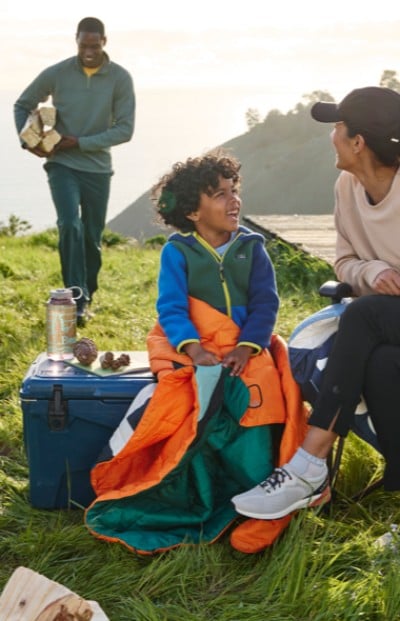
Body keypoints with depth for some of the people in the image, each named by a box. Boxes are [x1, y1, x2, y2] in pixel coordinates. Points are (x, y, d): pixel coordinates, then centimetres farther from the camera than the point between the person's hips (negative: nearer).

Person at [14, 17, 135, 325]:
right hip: (62, 164, -1)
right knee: (70, 226, -20)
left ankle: (87, 295, 27)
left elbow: (125, 129, -9)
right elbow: (22, 106, 9)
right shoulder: (56, 73, -5)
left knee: (92, 237, 9)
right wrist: (27, 141, -8)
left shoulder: (120, 78, -7)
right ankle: (77, 300, -16)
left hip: (98, 168, 1)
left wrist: (80, 143, -15)